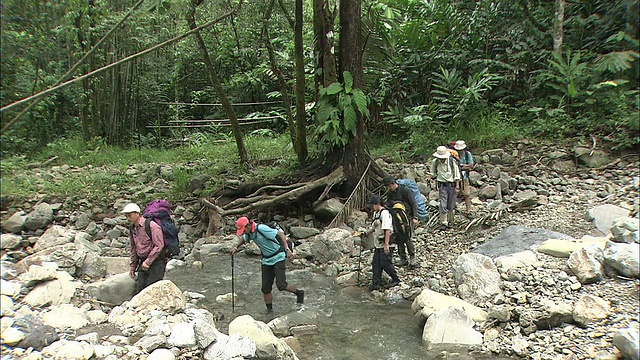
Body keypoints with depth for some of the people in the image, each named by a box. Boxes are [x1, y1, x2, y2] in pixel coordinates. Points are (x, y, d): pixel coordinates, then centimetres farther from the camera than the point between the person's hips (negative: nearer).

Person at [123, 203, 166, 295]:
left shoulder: (151, 225, -14)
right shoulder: (133, 229, 12)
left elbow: (159, 246, -18)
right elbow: (133, 249, 23)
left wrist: (148, 262, -17)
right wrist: (132, 266, 20)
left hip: (156, 262, -8)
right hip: (143, 263, 8)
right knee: (139, 289, 3)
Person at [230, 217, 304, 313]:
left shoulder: (261, 228, -24)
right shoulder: (249, 233, 1)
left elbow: (280, 234, -29)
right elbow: (243, 239, 27)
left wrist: (287, 249, -37)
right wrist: (236, 247, 12)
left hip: (278, 258, -8)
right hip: (266, 260, 8)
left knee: (281, 285, -16)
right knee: (265, 288, 6)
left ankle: (299, 293, 8)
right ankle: (269, 309, 20)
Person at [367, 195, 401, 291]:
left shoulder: (385, 213, -18)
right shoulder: (375, 213, 12)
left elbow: (387, 230, -23)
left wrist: (386, 245, -26)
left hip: (386, 244, -9)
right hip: (378, 244, 9)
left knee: (384, 263, -5)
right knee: (376, 263, 7)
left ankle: (396, 279, 13)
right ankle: (376, 283, 12)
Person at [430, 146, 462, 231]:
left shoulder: (452, 161, -9)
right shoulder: (435, 162, -4)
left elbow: (457, 174, -2)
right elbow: (433, 173, 16)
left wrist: (457, 186, -4)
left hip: (452, 185, 0)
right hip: (442, 185, 0)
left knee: (451, 205, 7)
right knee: (443, 205, -7)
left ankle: (450, 221, 25)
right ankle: (443, 223, 2)